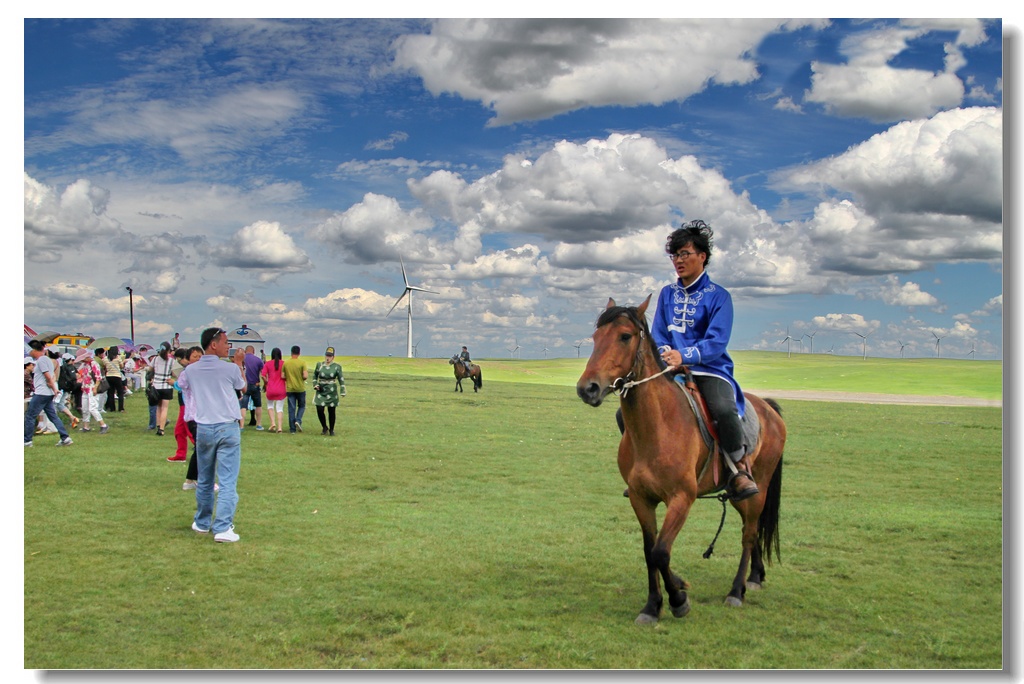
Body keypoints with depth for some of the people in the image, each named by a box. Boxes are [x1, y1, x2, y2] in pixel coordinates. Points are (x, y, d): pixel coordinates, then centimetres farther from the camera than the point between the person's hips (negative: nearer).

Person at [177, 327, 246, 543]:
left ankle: (202, 523, 30)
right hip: (228, 429, -4)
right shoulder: (230, 369, -9)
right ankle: (223, 528, -10)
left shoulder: (190, 370, 0)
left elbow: (181, 385, 23)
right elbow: (242, 388, 12)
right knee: (228, 482, -4)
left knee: (204, 480, 18)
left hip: (203, 429, 4)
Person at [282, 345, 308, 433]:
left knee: (291, 409, 5)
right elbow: (305, 376, -17)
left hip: (290, 389, 2)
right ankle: (298, 420, -9)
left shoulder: (286, 363, -1)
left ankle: (292, 429, 5)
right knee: (301, 406, 16)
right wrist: (307, 374, 6)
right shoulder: (302, 363, -10)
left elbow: (282, 376, -1)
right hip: (300, 388, -2)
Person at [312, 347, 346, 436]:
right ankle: (324, 427, 16)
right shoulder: (319, 364, 3)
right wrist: (315, 385, 0)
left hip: (332, 392, -1)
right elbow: (315, 375, 16)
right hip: (321, 391, 1)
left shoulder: (337, 366, -2)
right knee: (319, 410, -7)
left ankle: (331, 429, 21)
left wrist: (342, 392, -10)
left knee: (332, 411, 5)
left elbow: (341, 379, -2)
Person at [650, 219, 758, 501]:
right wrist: (665, 354, -13)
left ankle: (740, 469, -13)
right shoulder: (667, 294, 13)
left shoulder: (718, 296, -3)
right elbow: (657, 335, 10)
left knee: (724, 410, -36)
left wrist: (684, 356, -29)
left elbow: (716, 343, -13)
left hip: (710, 370, -5)